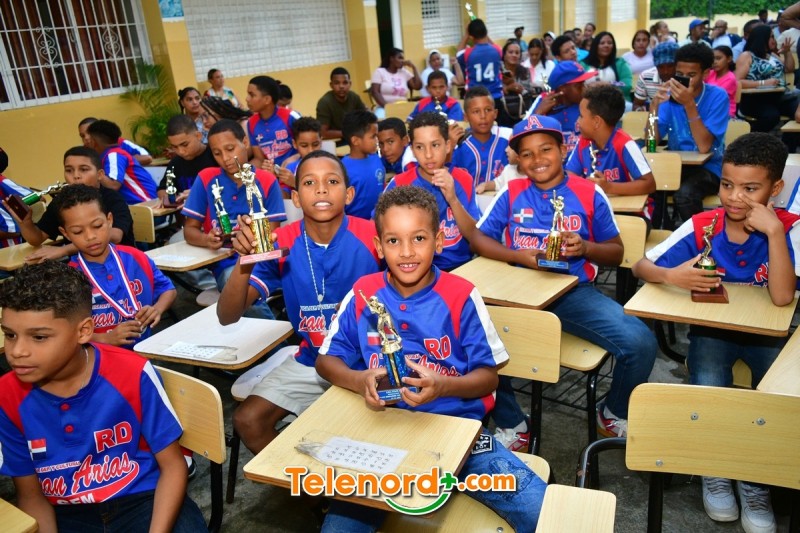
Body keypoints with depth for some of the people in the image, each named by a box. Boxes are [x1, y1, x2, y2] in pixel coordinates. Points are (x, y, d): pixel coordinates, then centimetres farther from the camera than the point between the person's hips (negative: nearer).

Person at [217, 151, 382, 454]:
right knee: (247, 420, -7)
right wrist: (245, 262, -30)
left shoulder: (374, 237, -16)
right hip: (311, 363, 3)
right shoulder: (282, 243, -9)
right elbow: (227, 317, -13)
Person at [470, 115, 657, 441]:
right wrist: (518, 256, -12)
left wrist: (586, 248, -12)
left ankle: (614, 415, 13)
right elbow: (477, 239, 6)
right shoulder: (511, 193, 9)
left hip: (575, 291, 0)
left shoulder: (590, 193, 8)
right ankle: (511, 425, -2)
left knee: (640, 343, -22)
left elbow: (616, 253, 11)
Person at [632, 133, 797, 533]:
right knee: (708, 390, -27)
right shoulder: (702, 226, -10)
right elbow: (641, 266, -8)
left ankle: (755, 481, 6)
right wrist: (670, 275, -30)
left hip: (767, 334, 0)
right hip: (712, 329, 0)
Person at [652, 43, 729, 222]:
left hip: (708, 167, -3)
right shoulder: (671, 94, -1)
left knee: (684, 194, -32)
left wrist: (689, 104, -28)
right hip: (676, 163, 3)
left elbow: (704, 147, -23)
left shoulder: (717, 96, -12)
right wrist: (655, 105, -23)